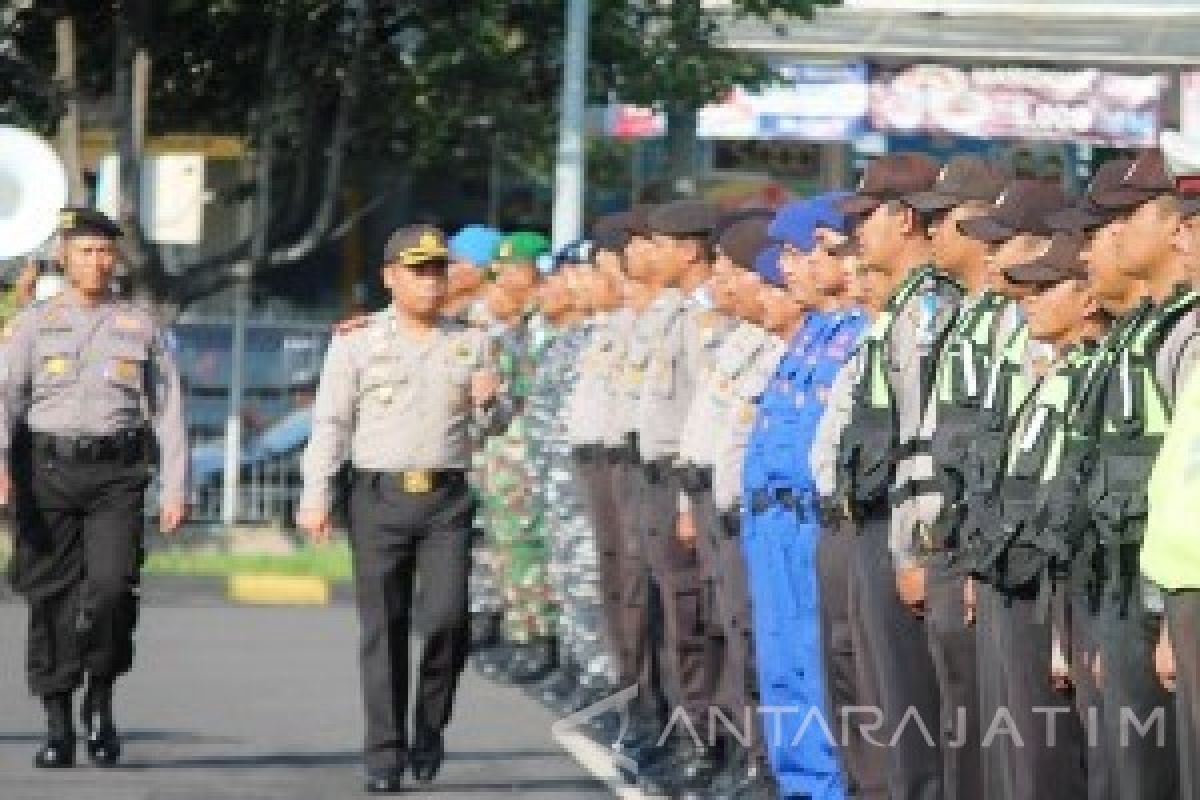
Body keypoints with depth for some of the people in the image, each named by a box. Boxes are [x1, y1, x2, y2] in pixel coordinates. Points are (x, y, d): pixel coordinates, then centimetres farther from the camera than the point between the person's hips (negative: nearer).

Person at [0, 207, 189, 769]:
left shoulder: (140, 327, 12)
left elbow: (168, 410, 11)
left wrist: (175, 488, 3)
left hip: (117, 474, 0)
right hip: (47, 469, 0)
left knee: (113, 585, -17)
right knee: (51, 597, 0)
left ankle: (100, 699, 5)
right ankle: (58, 728, 9)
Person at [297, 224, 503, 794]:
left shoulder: (469, 343, 12)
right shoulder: (357, 342, 4)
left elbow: (487, 429, 17)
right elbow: (330, 421, 1)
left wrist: (487, 401, -6)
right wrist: (316, 495, -7)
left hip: (447, 498, 1)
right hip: (379, 496, -1)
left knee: (444, 618, -12)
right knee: (383, 630, -1)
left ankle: (429, 725, 11)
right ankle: (385, 756, 4)